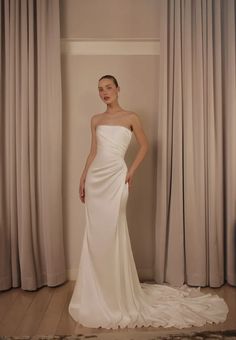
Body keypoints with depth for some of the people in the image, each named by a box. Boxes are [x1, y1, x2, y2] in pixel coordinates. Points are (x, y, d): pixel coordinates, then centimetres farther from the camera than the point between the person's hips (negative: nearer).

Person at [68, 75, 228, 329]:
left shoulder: (130, 117, 3)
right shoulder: (96, 120, 15)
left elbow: (144, 145, 7)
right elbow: (93, 152, 16)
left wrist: (132, 170, -4)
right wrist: (82, 178, 11)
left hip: (115, 177, -4)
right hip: (95, 178, 5)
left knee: (112, 234, -3)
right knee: (94, 235, 8)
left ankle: (119, 296, 16)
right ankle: (98, 295, 26)